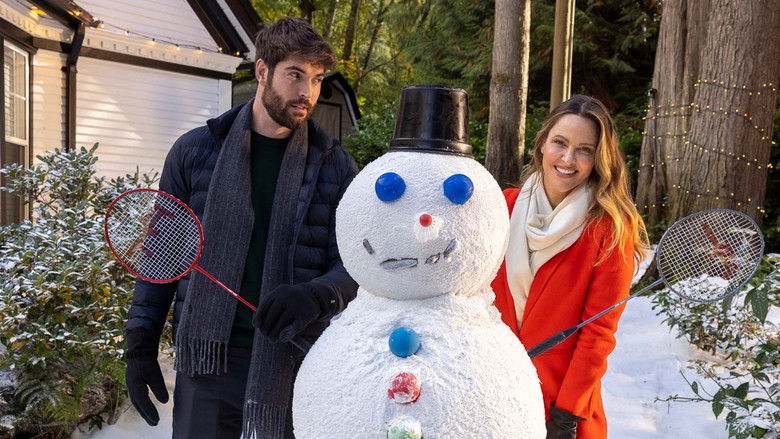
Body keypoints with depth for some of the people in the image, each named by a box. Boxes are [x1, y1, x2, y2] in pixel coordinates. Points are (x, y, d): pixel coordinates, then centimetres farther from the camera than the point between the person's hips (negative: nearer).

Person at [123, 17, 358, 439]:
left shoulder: (335, 166, 1)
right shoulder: (194, 151, 3)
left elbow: (350, 264, -2)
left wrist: (317, 295, -24)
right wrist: (140, 345, 4)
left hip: (293, 362, 0)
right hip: (207, 358, 0)